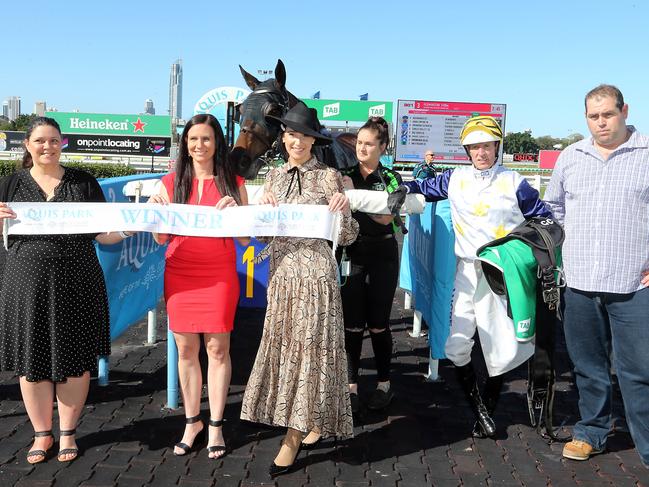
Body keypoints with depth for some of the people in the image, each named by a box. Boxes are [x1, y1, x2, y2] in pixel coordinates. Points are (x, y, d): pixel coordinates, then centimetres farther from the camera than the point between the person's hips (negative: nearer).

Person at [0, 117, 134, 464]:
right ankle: (41, 434, 24)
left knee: (75, 359, 5)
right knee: (32, 359, 6)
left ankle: (68, 433, 23)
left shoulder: (83, 182, 6)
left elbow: (104, 235, 7)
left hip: (76, 283, 0)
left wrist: (126, 229, -13)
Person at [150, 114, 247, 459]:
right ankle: (192, 423, 22)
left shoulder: (232, 183, 4)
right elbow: (161, 238, 8)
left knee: (217, 348, 1)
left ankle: (215, 425, 14)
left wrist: (233, 212, -13)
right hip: (180, 274, 2)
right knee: (186, 350, 7)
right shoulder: (171, 183, 7)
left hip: (219, 275, -1)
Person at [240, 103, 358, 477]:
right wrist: (262, 209, -5)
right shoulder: (275, 176, 11)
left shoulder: (328, 177, -4)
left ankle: (293, 439, 7)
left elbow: (348, 237, -3)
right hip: (281, 272, 6)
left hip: (315, 271, -6)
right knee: (284, 345, 9)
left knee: (309, 347, 0)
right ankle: (313, 424, 25)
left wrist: (342, 212, -22)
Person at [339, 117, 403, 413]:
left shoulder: (391, 178, 1)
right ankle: (351, 385, 10)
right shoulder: (345, 175, 5)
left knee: (378, 323, 5)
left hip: (382, 256, -1)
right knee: (352, 323, 0)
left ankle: (384, 383, 20)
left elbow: (386, 217, -13)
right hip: (352, 254, 1)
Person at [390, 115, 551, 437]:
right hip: (468, 271, 3)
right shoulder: (455, 179, 8)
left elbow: (544, 218, 8)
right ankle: (479, 410, 16)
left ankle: (489, 407, 23)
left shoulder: (514, 183, 1)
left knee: (502, 348, 0)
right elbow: (426, 187, 19)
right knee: (456, 345, -1)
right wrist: (405, 189, 0)